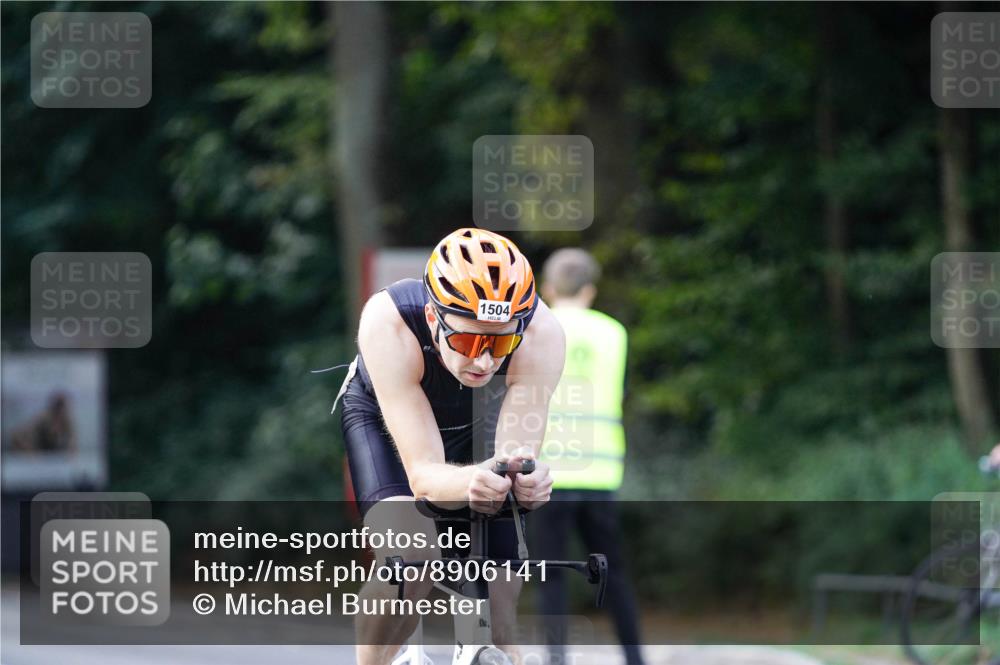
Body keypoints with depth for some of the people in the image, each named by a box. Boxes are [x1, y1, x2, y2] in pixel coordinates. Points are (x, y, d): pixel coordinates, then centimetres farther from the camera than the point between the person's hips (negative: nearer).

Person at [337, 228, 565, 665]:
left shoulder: (541, 333, -37)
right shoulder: (389, 323, -42)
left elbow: (518, 450, -38)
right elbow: (423, 472, -44)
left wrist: (525, 479, -63)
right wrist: (468, 482, -67)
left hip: (476, 424, 3)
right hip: (380, 414, -2)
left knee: (498, 611, -7)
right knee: (409, 560, -31)